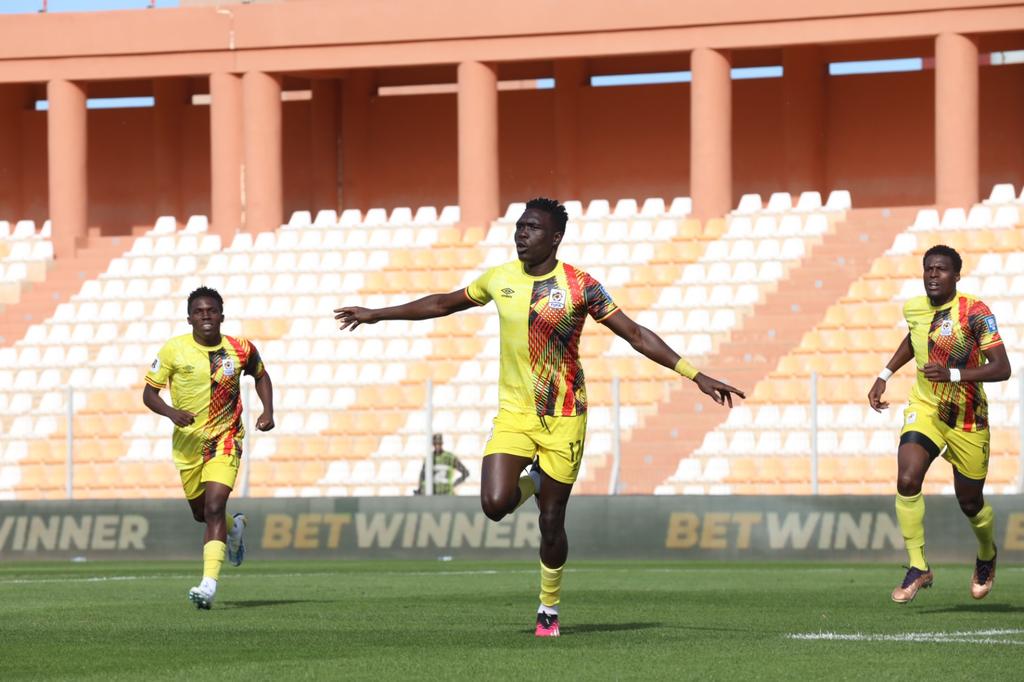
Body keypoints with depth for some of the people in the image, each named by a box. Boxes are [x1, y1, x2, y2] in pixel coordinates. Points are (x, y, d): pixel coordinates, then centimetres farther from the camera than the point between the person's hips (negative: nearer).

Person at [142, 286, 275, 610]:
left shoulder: (240, 350, -6)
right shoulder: (174, 349, -9)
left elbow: (260, 375, 15)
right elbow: (149, 392, -4)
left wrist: (268, 411, 0)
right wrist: (171, 413, -24)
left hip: (225, 440, -2)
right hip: (187, 442, 2)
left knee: (214, 508, -19)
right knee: (200, 513, 16)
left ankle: (209, 585, -25)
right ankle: (234, 528, 52)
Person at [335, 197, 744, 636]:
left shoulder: (579, 287, -10)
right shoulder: (500, 280, 2)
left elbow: (636, 335, -9)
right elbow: (443, 304, 19)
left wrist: (696, 375, -15)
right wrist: (378, 315, 24)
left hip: (563, 418, -3)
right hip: (513, 413, 3)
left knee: (551, 522, -1)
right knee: (495, 504, -17)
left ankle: (549, 609, 23)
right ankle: (533, 482, 20)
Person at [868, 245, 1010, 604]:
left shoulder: (974, 312, -18)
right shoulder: (914, 309, -1)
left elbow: (1001, 368, -23)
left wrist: (952, 374, -34)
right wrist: (884, 376, 17)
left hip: (968, 419, -3)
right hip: (924, 409, 3)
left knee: (970, 504, 9)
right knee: (907, 481, -22)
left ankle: (987, 555, 42)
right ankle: (918, 568, -11)